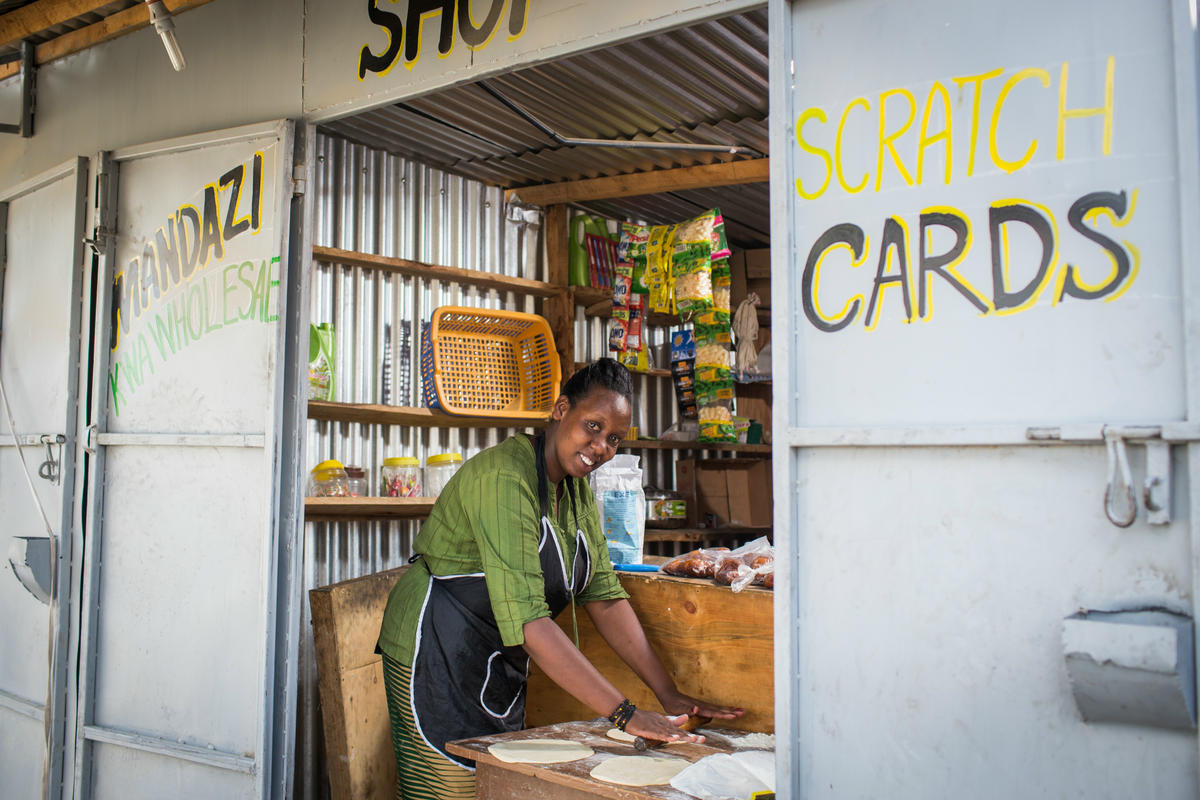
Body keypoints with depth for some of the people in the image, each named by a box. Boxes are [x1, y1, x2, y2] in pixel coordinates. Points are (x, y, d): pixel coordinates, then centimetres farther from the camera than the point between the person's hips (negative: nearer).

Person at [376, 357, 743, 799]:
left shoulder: (576, 488, 4)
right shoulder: (504, 476, -24)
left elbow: (604, 595, 3)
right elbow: (525, 616, -32)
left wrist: (669, 694, -4)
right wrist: (624, 713, -33)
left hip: (500, 667, 8)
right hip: (437, 656, -8)